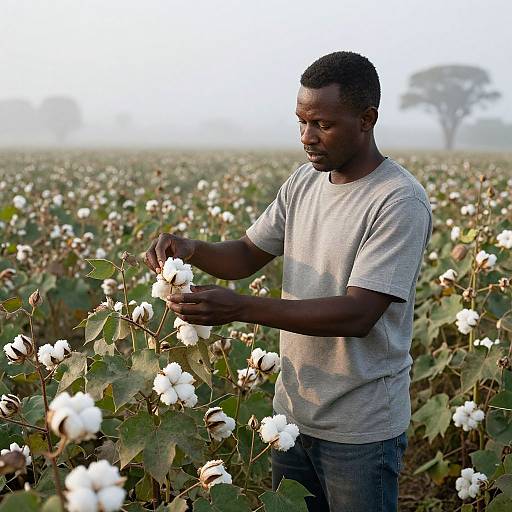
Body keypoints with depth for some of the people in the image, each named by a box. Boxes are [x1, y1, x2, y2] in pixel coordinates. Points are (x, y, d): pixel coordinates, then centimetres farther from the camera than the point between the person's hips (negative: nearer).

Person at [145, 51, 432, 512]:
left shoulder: (401, 202, -20)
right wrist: (190, 249, -13)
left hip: (360, 429, -6)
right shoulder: (304, 182, 2)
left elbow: (358, 314, -27)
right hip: (292, 412, 6)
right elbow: (248, 255, 8)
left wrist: (240, 308, -34)